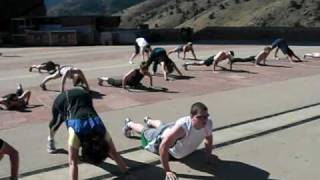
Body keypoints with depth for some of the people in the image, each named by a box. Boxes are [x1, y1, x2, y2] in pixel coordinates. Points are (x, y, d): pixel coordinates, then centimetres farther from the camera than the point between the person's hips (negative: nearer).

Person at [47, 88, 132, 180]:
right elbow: (72, 163, -34)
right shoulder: (75, 134, -36)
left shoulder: (102, 131, -26)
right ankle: (50, 139, 54)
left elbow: (115, 154, -18)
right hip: (63, 100, -2)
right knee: (56, 123, 25)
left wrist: (127, 172, -16)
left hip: (83, 95, 2)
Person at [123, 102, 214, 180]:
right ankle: (129, 124, 61)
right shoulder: (182, 126, -52)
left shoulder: (208, 123, -34)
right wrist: (167, 171, -47)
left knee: (161, 124, 39)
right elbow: (164, 146, -49)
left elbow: (209, 138, -10)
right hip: (162, 136, -4)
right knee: (144, 131, 28)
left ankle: (148, 121, 73)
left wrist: (209, 157, -15)